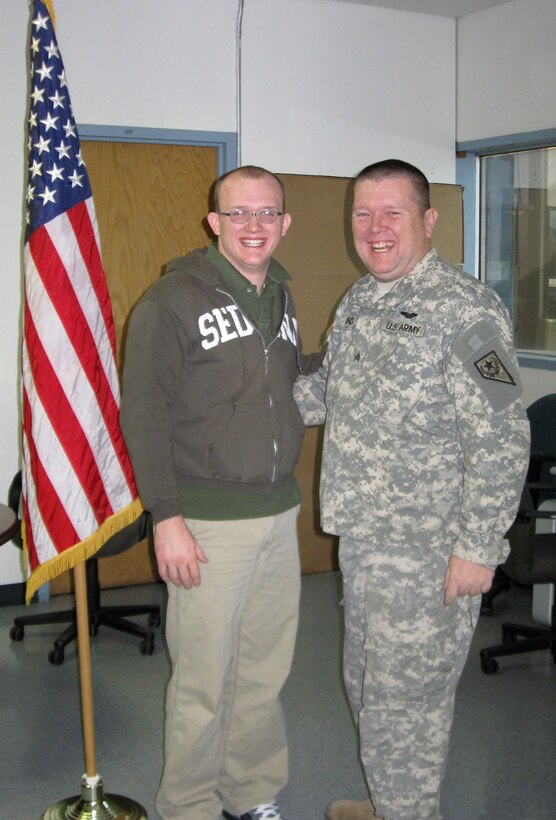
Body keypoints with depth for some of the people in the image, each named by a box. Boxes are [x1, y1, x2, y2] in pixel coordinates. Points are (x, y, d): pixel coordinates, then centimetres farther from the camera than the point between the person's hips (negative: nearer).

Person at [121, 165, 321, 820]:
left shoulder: (279, 297, 11)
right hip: (208, 520, -6)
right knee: (203, 680, 3)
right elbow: (143, 415, -12)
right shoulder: (172, 300, -10)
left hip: (279, 514, 6)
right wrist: (166, 517, -17)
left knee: (265, 672, 17)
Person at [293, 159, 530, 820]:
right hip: (361, 536, 8)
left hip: (428, 549, -8)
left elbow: (501, 439, -19)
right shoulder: (359, 300, 10)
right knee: (368, 685, 21)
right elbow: (331, 393, 21)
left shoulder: (464, 307, -16)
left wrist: (478, 548, -21)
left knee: (404, 698, 3)